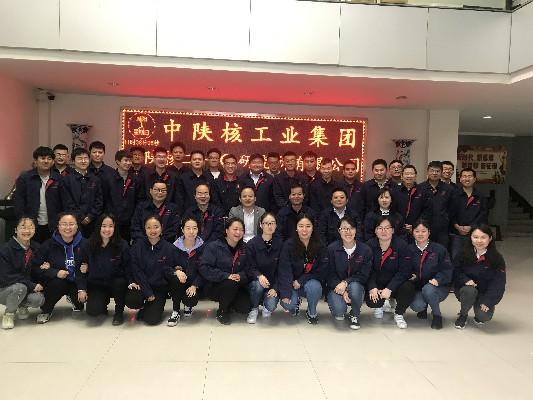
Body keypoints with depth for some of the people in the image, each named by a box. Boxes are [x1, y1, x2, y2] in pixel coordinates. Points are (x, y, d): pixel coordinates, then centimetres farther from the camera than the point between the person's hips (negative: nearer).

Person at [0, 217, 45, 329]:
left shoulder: (36, 248, 1)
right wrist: (31, 286, -26)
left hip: (29, 288, 4)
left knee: (38, 299, -26)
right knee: (20, 287, -35)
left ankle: (22, 306, 11)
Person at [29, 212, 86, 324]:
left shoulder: (84, 244, -5)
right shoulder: (49, 245, -7)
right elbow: (33, 267, -11)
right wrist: (55, 272, -23)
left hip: (77, 282, 1)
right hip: (55, 282, -1)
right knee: (58, 282, -34)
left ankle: (72, 298, 16)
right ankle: (46, 310, -5)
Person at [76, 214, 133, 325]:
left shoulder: (122, 245, -10)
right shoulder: (87, 245, -7)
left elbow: (127, 267, -4)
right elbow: (80, 268, -2)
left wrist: (131, 282, -19)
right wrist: (81, 289, -7)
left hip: (116, 283, 0)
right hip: (96, 285, 1)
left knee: (120, 283, -35)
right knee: (92, 311, -22)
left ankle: (119, 312, -6)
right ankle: (103, 302, 19)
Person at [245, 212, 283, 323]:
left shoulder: (280, 245, -1)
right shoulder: (251, 244, -7)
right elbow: (250, 268, -10)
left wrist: (275, 288, -12)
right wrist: (259, 276, -32)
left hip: (272, 284, 1)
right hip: (255, 281, -1)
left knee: (271, 306, -25)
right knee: (257, 285, -35)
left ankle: (266, 307, 16)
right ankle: (254, 309, -3)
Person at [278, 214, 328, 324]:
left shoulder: (320, 247, -8)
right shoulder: (288, 245, -12)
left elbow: (322, 271, -9)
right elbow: (284, 271, -16)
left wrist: (301, 280, -18)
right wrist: (285, 294, -24)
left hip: (312, 283, 0)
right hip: (292, 284, 0)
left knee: (313, 286, -34)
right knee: (287, 304, -26)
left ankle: (312, 312, -2)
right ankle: (295, 303, 15)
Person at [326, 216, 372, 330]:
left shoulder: (366, 250, -6)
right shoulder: (332, 249, -8)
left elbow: (363, 276, -9)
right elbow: (331, 275, -7)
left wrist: (345, 283, -25)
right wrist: (341, 291, -23)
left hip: (356, 285, 1)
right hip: (336, 287, -1)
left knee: (354, 287, -36)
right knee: (339, 311, -29)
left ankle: (355, 315, -5)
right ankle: (339, 312, 13)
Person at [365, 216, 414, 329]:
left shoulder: (402, 245, -12)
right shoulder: (370, 245, -5)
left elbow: (404, 271, -18)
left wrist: (389, 288, -26)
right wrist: (372, 287, -24)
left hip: (395, 284, -1)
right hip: (377, 284, 1)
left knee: (408, 288, -32)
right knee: (371, 301, -26)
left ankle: (399, 314, -1)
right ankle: (380, 306, 17)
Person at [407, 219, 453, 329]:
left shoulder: (439, 249, -4)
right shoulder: (409, 250, 3)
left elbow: (447, 269, -7)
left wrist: (438, 280, -23)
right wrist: (410, 276, -16)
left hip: (437, 288, -2)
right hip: (417, 287, 2)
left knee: (428, 289, -37)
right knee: (416, 306, -28)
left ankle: (437, 315, -5)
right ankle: (423, 307, 15)